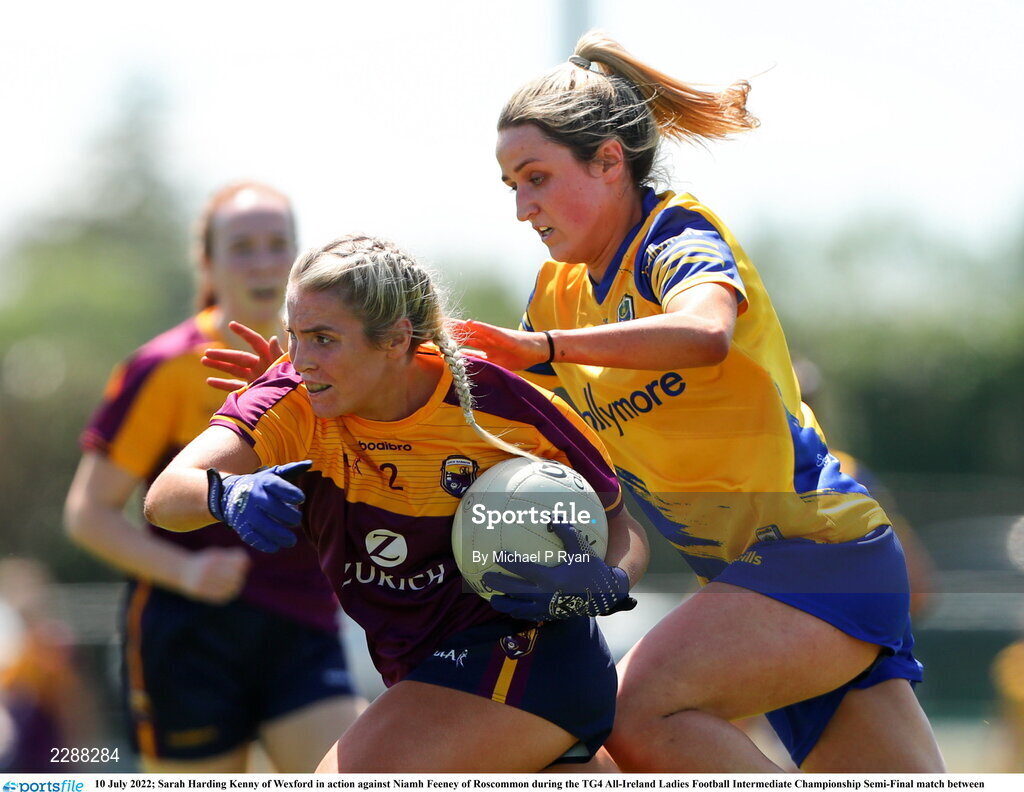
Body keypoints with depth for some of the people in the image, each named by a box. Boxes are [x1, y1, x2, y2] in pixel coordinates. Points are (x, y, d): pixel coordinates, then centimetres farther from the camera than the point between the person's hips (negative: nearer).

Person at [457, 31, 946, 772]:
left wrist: (543, 346, -38)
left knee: (639, 714, -24)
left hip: (821, 556, -8)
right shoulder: (561, 293, 14)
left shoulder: (679, 233, -10)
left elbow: (705, 332, -33)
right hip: (755, 573, 8)